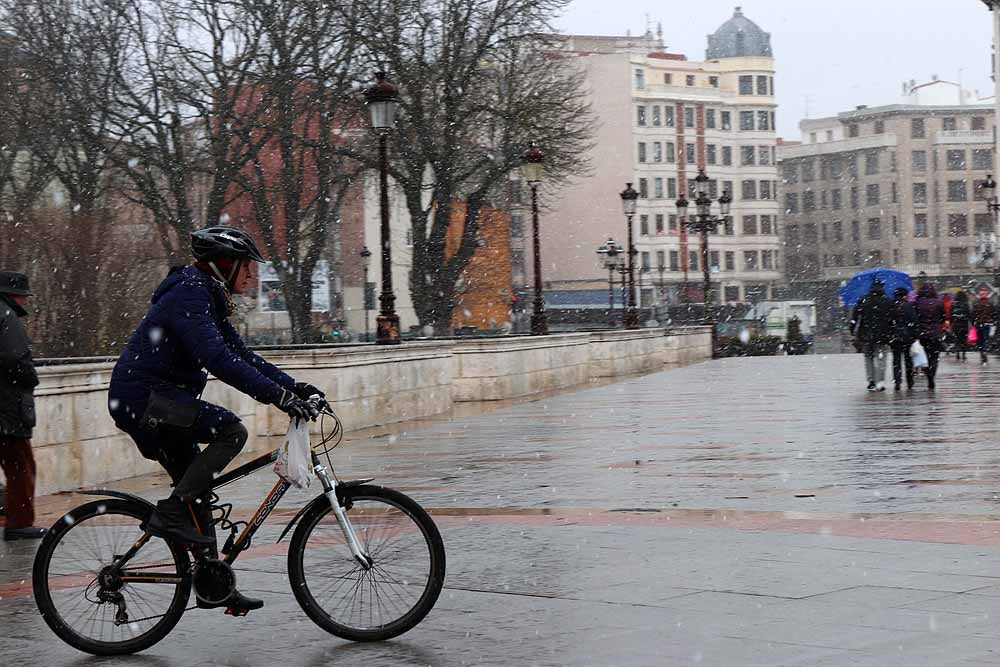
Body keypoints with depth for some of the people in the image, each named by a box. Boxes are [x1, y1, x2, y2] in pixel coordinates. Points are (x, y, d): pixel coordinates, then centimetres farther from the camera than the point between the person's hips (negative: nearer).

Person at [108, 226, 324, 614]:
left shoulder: (208, 299, 15)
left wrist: (294, 386, 4)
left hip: (155, 401, 11)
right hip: (142, 398, -11)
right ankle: (171, 513, -16)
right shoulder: (189, 296, -18)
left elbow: (242, 355, 15)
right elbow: (219, 360, -29)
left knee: (198, 492, 11)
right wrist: (279, 396, -32)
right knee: (231, 431, -21)